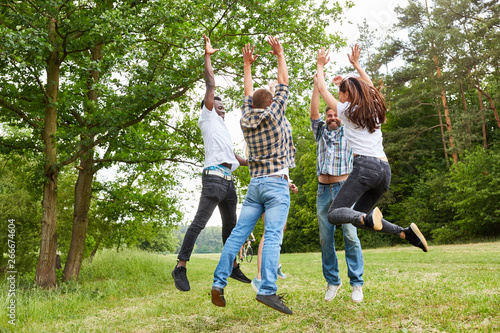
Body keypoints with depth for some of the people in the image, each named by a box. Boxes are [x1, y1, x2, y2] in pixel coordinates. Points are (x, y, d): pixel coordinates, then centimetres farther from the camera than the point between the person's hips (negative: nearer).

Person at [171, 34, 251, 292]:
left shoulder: (223, 128, 30)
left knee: (230, 225, 12)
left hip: (228, 181, 9)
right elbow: (210, 86, 2)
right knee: (199, 222, -14)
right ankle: (181, 267, -12)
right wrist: (207, 56, 3)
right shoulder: (208, 118, 9)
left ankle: (232, 267, 21)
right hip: (214, 177, -9)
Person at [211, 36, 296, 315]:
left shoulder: (246, 120, 13)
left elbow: (249, 94, 29)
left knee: (238, 234, 3)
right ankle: (268, 290, -23)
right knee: (273, 237, -13)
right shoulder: (274, 114, 0)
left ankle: (219, 282, 0)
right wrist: (280, 55, 20)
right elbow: (284, 84, 9)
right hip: (276, 183, -5)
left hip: (255, 185, 5)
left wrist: (247, 66, 39)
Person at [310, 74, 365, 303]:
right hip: (323, 190, 2)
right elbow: (314, 110, 7)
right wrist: (318, 81, 2)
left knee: (350, 235, -9)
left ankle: (357, 283, -2)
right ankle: (332, 281, 14)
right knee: (325, 238, 2)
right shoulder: (320, 132, 18)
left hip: (345, 188, -2)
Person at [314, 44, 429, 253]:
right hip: (384, 169, 7)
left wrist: (320, 65, 31)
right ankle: (405, 233, 0)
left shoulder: (346, 110, 3)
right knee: (358, 216, 18)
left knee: (334, 214, -6)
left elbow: (321, 88, 16)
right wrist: (356, 64, 47)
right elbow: (370, 87, 40)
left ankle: (368, 218, -35)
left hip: (364, 166, -7)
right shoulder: (374, 108, 17)